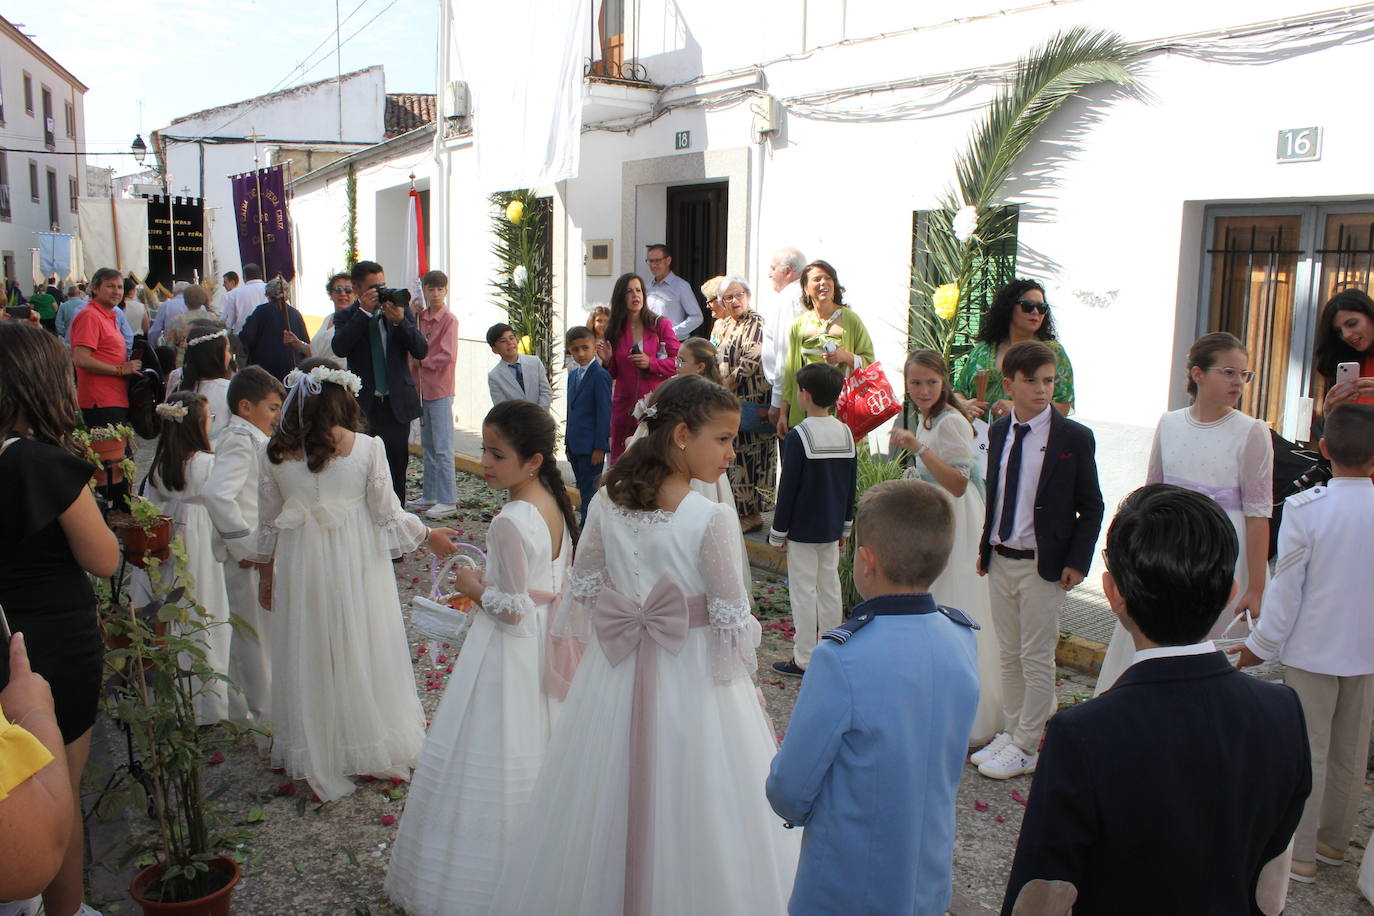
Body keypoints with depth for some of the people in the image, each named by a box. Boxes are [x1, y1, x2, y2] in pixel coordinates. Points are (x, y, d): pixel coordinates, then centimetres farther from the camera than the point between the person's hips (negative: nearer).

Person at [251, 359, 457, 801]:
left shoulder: (276, 453, -6)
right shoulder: (367, 448, -14)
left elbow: (268, 523, 3)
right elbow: (388, 514, -8)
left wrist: (265, 574, 17)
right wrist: (430, 535, 9)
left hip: (301, 569, 2)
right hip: (357, 565, -2)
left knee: (308, 657, 15)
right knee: (362, 652, 13)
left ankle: (312, 755, 29)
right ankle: (371, 746, 27)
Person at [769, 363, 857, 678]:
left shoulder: (798, 436, -17)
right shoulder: (846, 433, 3)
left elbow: (788, 488, -15)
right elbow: (852, 485, 9)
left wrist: (778, 532, -6)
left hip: (803, 530, -6)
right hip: (832, 528, 6)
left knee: (803, 592, 0)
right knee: (830, 587, 15)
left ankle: (804, 660, 5)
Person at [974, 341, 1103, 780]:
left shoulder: (1074, 437, -9)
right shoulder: (998, 432, 6)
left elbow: (1091, 507, -5)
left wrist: (1077, 562, -13)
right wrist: (985, 547, 10)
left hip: (1043, 565, -5)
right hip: (999, 561, 5)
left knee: (1037, 659, 3)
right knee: (1008, 656, 15)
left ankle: (1026, 748, 15)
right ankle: (1011, 732, 29)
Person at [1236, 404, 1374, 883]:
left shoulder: (1305, 508, -17)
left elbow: (1287, 587, -13)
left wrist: (1260, 643, -2)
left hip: (1313, 648, -4)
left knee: (1308, 750, 5)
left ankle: (1300, 852, 12)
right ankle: (1334, 840, 31)